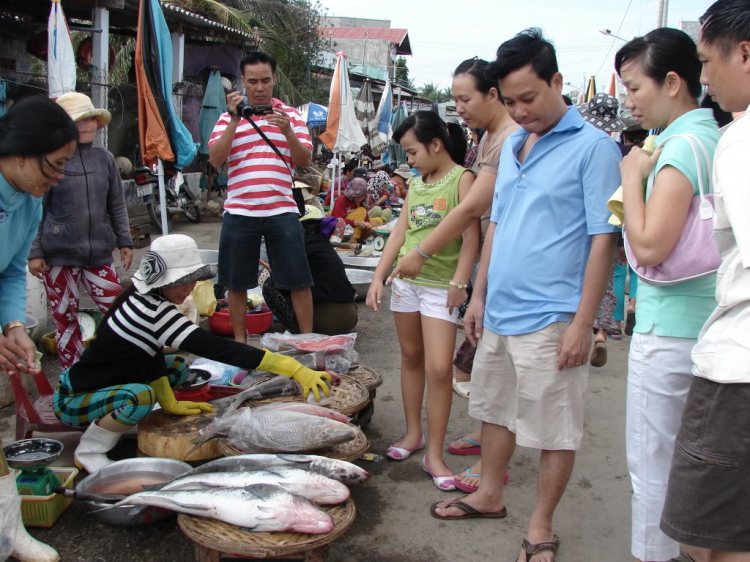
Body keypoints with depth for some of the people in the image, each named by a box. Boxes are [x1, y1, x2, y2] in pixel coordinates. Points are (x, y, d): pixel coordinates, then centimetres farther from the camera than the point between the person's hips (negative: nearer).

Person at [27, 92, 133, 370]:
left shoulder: (104, 158, 5)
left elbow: (117, 205, 12)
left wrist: (124, 241, 10)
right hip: (58, 256, -3)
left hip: (99, 253, 3)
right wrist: (34, 252, -7)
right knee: (66, 319, 7)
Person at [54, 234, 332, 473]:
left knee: (177, 367, 9)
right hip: (72, 399, -9)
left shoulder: (143, 299, -5)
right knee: (140, 396, -35)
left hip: (105, 382, 9)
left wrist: (170, 404, -3)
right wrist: (294, 369, -42)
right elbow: (217, 348, -39)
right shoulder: (152, 310, -32)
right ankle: (88, 450, -8)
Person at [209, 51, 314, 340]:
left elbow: (304, 161, 0)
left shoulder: (291, 115, 9)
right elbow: (215, 159, -6)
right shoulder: (228, 117, 9)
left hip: (281, 210, 0)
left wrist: (287, 130, -16)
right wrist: (235, 119, -13)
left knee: (298, 280, 1)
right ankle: (239, 342, 23)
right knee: (236, 282, 9)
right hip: (239, 211, 1)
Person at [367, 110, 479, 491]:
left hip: (440, 285, -7)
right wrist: (378, 278, 7)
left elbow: (471, 234, -13)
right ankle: (413, 433, 28)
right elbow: (400, 233, 12)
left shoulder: (461, 178, -7)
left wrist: (459, 282, -21)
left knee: (439, 368, -9)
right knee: (411, 357, 14)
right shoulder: (417, 184, 13)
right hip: (406, 280, 7)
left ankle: (434, 454, 0)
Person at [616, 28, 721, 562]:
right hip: (706, 324, 9)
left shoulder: (682, 146, -16)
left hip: (668, 329, -9)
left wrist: (633, 177, -12)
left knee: (651, 463, 3)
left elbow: (650, 246, -22)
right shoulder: (716, 139, 11)